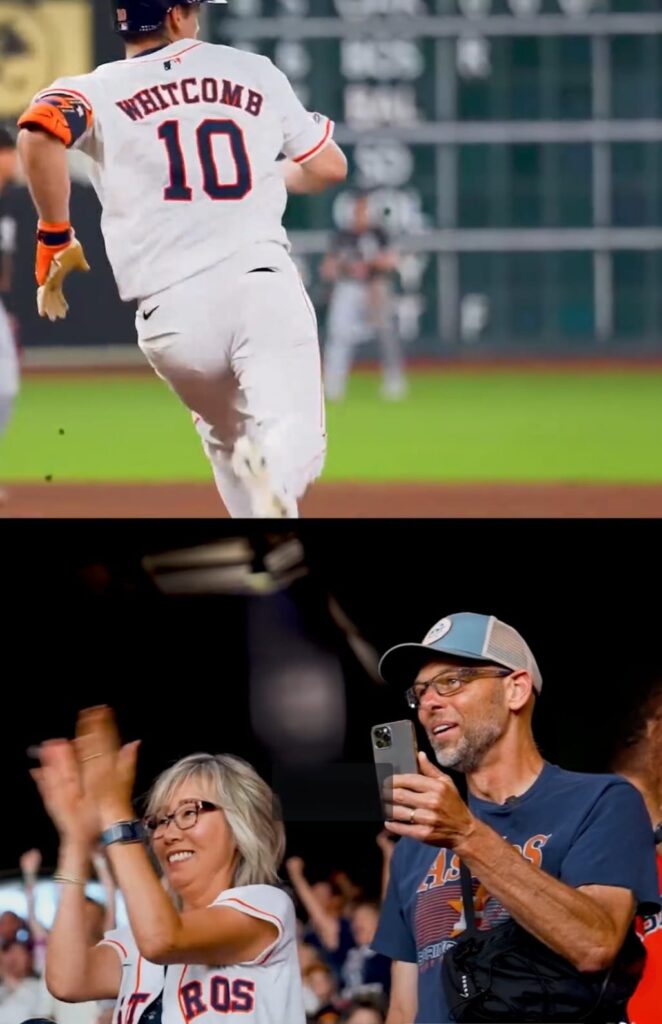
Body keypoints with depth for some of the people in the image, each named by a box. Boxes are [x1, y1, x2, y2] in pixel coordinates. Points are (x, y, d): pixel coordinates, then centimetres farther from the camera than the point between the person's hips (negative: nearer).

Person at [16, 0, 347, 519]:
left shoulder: (96, 90, 9)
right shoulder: (257, 73, 16)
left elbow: (39, 130, -13)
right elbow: (330, 166, 22)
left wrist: (54, 236, -2)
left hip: (173, 310, 1)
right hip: (265, 283, -1)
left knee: (227, 436, 25)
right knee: (296, 444, -9)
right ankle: (274, 472, -43)